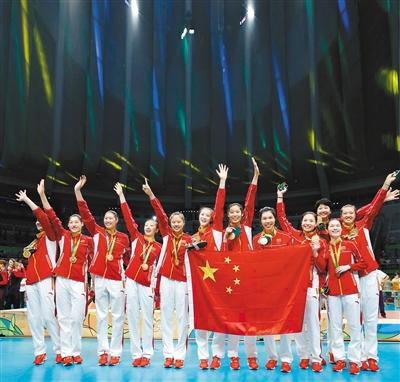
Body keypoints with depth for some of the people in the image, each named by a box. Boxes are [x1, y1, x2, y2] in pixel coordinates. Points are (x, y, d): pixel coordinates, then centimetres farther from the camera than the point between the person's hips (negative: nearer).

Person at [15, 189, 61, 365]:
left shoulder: (50, 236, 5)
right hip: (31, 282, 7)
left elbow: (42, 216, -8)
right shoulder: (34, 242, 24)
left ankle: (60, 350, -4)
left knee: (48, 314, -12)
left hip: (45, 280, -7)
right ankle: (39, 352, 8)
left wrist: (26, 200, -1)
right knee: (33, 317, 3)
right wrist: (26, 284, 15)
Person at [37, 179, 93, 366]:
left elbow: (93, 260, 10)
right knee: (64, 317, 3)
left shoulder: (88, 240, 5)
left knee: (77, 317, -2)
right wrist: (42, 195, -7)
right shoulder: (63, 235, 7)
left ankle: (76, 352, 9)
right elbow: (52, 217, 0)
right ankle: (66, 353, 7)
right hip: (62, 280, 1)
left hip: (79, 281, -1)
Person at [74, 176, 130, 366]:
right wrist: (77, 190, -8)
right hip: (100, 279, 1)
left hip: (117, 280, -1)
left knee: (117, 317, 1)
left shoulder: (123, 237, 5)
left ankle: (115, 352, 8)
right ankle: (103, 351, 13)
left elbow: (128, 257, 11)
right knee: (101, 316, 6)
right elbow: (85, 214, -1)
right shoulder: (97, 232, 6)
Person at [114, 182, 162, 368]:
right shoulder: (136, 237, 7)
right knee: (132, 316, 1)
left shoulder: (158, 247, 8)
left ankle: (147, 354, 8)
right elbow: (128, 217, 3)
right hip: (131, 280, 0)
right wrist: (121, 195, 0)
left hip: (147, 283, 0)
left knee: (147, 318, 0)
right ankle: (136, 354, 8)